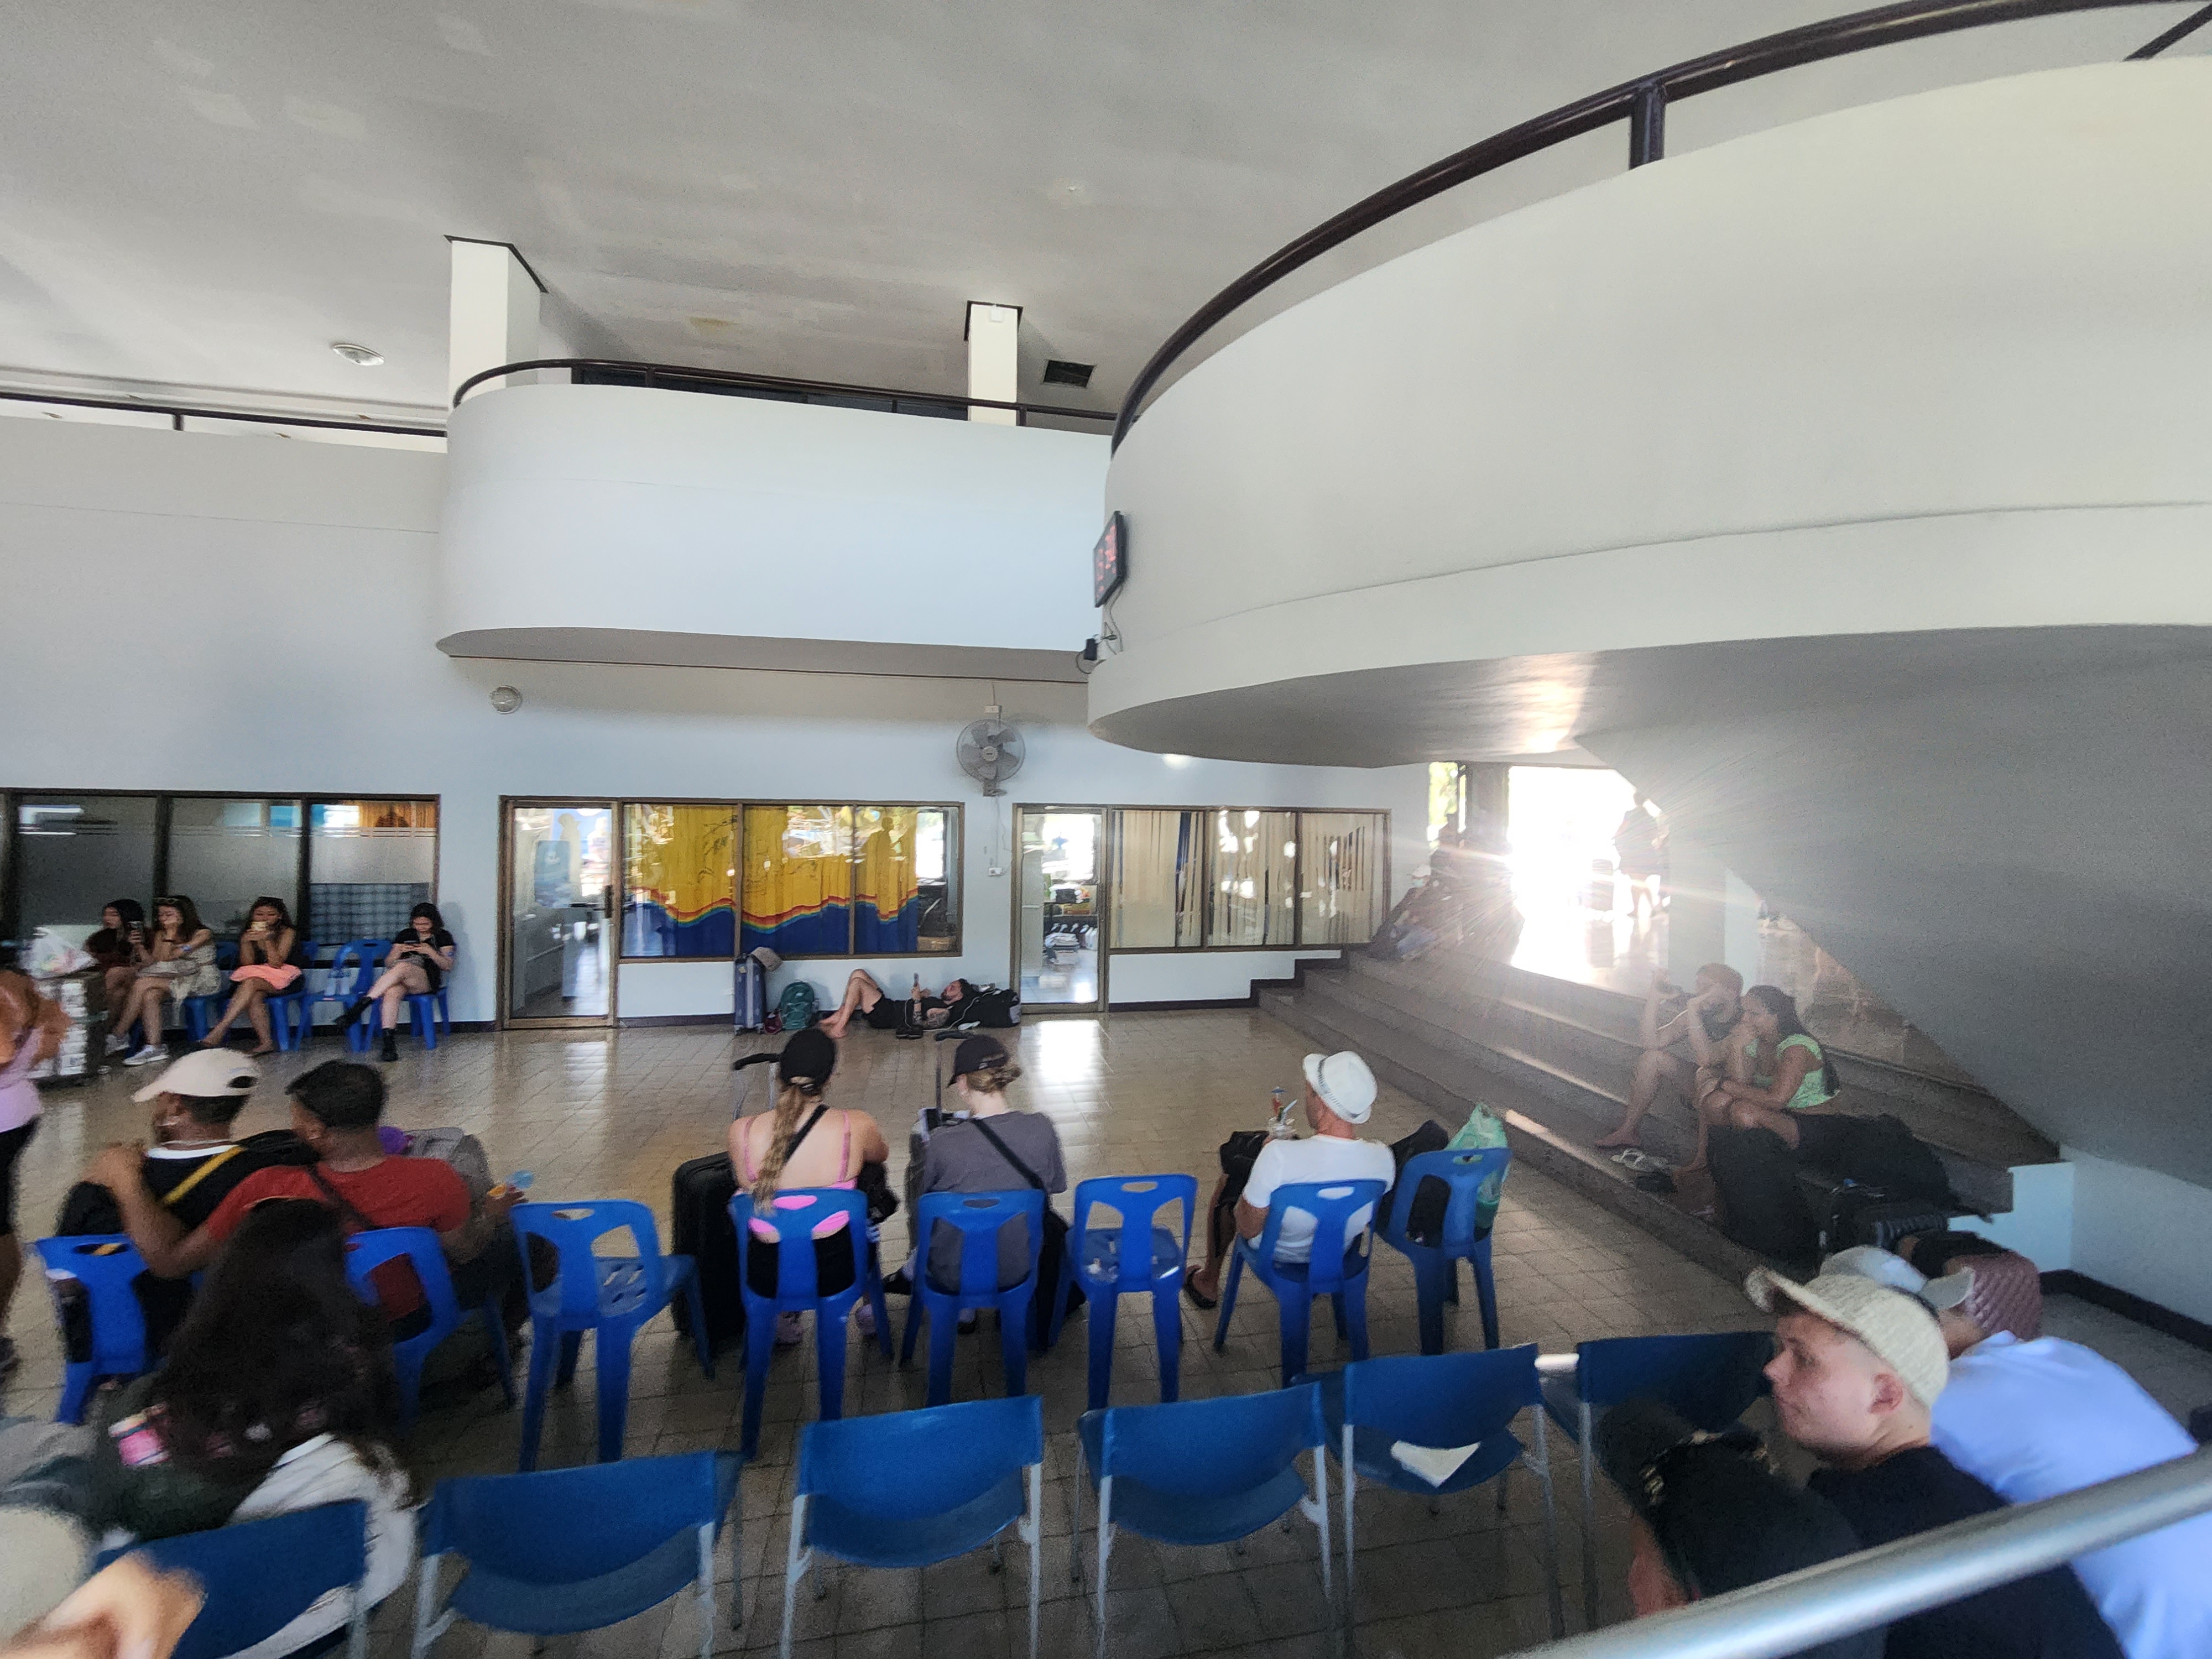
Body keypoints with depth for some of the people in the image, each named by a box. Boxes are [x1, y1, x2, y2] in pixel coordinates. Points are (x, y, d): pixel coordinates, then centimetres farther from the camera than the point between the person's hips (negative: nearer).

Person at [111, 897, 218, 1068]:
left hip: (204, 982, -7)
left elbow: (167, 958, -13)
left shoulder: (202, 935, -7)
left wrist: (171, 933, -10)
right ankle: (154, 1048, -31)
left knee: (143, 984, -22)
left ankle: (119, 1037, -12)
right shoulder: (160, 935, 16)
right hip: (179, 979, 7)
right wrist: (139, 945, -4)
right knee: (150, 995, -26)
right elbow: (151, 962, 8)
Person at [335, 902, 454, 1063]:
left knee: (402, 967, -37)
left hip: (427, 981, -3)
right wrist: (399, 951, -2)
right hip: (401, 982, 3)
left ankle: (362, 1003, -40)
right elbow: (388, 963, 19)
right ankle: (389, 1045, -45)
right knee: (392, 993, -36)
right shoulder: (405, 934, 23)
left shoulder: (443, 937, 13)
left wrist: (430, 952, -10)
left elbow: (448, 966, 5)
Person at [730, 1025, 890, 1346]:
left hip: (767, 1277, 2)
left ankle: (784, 1319, 44)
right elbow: (882, 1156, 5)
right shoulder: (856, 1126, -19)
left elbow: (748, 1187, 5)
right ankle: (865, 1307, 45)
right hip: (834, 1273, -1)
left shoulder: (741, 1131, -15)